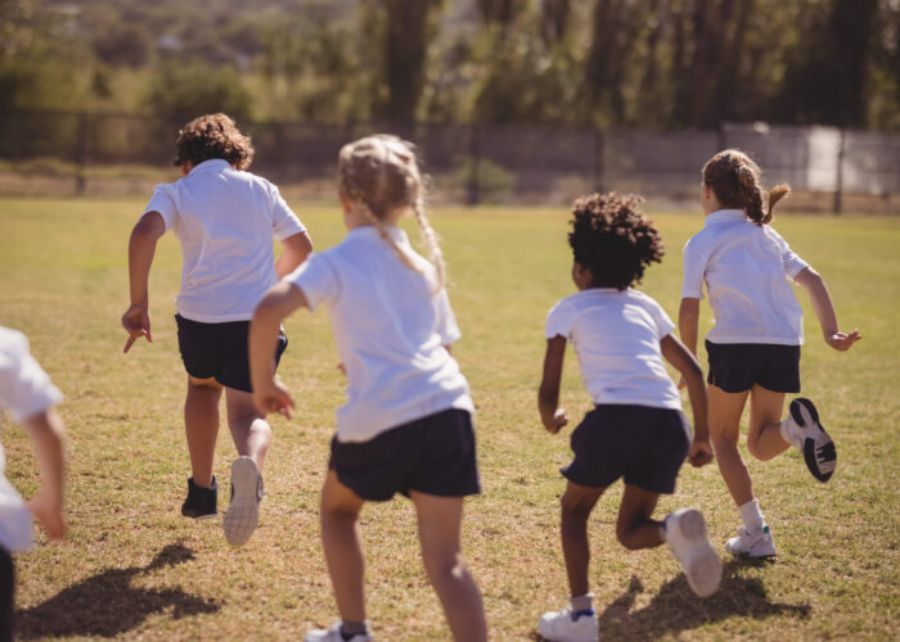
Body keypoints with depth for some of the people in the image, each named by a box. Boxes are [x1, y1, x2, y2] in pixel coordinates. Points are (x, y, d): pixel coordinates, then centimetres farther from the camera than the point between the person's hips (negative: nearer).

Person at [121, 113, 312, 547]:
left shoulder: (176, 191, 8)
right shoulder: (260, 188, 16)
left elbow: (144, 233, -12)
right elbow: (301, 246, 21)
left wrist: (138, 304, -11)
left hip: (199, 315, 0)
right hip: (257, 316, 0)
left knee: (202, 387, 30)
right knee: (247, 413, 1)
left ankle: (201, 490, 34)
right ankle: (250, 465, -36)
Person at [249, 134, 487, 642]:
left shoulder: (335, 263, 4)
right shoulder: (425, 264, 20)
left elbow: (268, 311, -12)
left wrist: (263, 381, 2)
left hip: (378, 418, -3)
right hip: (447, 406, 3)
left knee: (339, 508, 28)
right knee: (445, 559, 5)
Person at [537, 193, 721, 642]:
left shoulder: (568, 309, 14)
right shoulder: (645, 305, 26)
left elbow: (548, 393, 11)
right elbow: (693, 371, 24)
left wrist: (551, 419, 33)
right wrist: (702, 437, 31)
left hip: (615, 418, -4)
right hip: (669, 421, 4)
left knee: (575, 508, 21)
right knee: (630, 530, 18)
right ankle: (677, 529, -17)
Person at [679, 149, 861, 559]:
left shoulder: (702, 241, 3)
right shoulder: (767, 235, 19)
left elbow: (689, 310, -4)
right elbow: (811, 279, 9)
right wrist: (831, 332, 3)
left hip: (734, 343, -4)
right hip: (784, 344, 5)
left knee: (722, 437, 14)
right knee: (761, 445, 16)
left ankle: (755, 533, 3)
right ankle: (796, 427, -20)